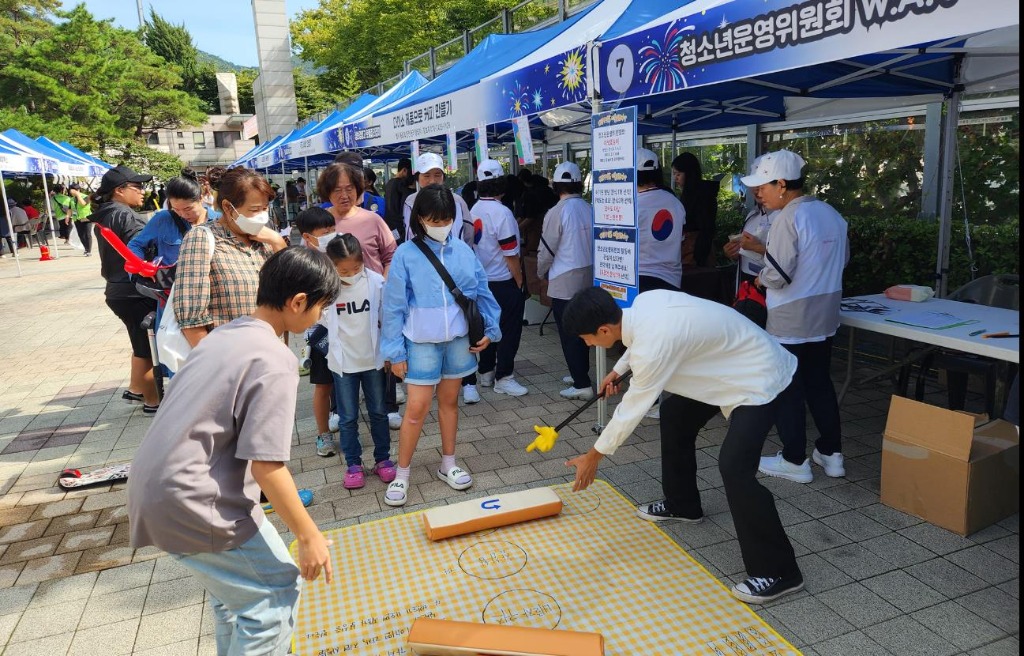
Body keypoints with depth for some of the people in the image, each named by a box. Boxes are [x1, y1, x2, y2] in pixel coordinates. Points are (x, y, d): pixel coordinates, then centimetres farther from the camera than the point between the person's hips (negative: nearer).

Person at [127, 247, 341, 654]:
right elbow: (266, 466, -21)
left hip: (153, 488, 9)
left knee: (234, 585, 26)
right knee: (277, 590, 6)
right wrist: (308, 535, -11)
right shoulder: (275, 361, -18)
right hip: (192, 502, -9)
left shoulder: (223, 336, 9)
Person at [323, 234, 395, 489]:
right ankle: (353, 464, 24)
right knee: (348, 417, 10)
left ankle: (382, 458, 29)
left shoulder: (376, 282, -13)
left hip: (373, 358, 1)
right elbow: (323, 320, 1)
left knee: (378, 412, 14)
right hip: (343, 362, -1)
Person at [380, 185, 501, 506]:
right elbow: (394, 306, -8)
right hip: (421, 342, -3)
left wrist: (489, 328, 3)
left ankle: (448, 464, 32)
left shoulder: (462, 250, -1)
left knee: (450, 400, 16)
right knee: (417, 408, -2)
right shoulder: (406, 254, -10)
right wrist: (394, 352, -8)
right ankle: (401, 475, 15)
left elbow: (481, 291, 7)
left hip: (458, 339, 3)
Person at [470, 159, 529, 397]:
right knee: (509, 330, 2)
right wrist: (519, 281, -7)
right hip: (504, 281, -8)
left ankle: (486, 372, 24)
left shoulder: (474, 211, 4)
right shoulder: (501, 212, -18)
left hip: (482, 280, 8)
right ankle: (503, 377, 7)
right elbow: (510, 254, -18)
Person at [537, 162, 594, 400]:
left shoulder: (556, 213, -12)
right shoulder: (590, 209, 1)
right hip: (589, 276, 6)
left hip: (565, 281, -6)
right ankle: (580, 374, 28)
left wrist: (541, 272, 11)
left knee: (569, 334, 0)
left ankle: (582, 385, 0)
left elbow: (546, 250, -7)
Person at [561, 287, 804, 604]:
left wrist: (593, 456, -9)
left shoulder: (653, 344, -33)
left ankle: (777, 572, -5)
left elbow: (631, 409, -22)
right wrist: (619, 369, 17)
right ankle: (682, 504, 37)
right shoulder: (644, 302, -9)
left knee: (734, 466, -20)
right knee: (674, 414, 20)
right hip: (734, 363, 10)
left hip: (760, 378, -10)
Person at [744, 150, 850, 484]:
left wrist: (760, 278, -3)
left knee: (788, 389, 4)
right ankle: (831, 453, 26)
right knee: (820, 383, 18)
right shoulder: (831, 213, 7)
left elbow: (777, 275, -23)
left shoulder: (789, 218, -19)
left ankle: (794, 461, 13)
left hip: (791, 320, -8)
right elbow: (842, 259, 18)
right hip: (825, 315, 8)